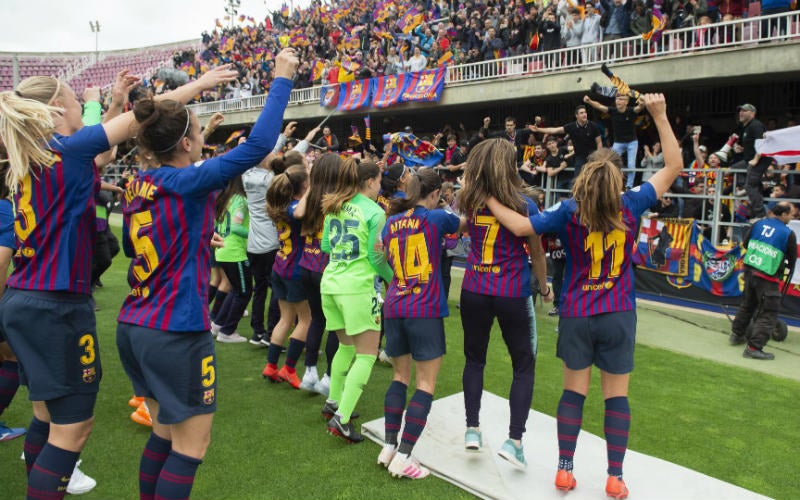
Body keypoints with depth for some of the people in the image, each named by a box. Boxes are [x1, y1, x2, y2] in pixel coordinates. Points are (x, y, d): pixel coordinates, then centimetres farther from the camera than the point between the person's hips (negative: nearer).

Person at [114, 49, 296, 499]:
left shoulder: (137, 187, 7)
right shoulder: (189, 183, -15)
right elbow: (258, 145, -19)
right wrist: (283, 79, -10)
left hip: (134, 327, 8)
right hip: (176, 332, -8)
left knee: (166, 432, 22)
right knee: (192, 444, 6)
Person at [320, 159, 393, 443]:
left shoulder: (334, 207, 10)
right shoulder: (374, 212, -9)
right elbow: (376, 257, -8)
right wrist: (392, 277, 8)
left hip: (330, 283, 8)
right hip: (358, 286, -7)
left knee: (346, 345, 23)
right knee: (367, 354, -1)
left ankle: (333, 402, 31)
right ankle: (341, 418, -9)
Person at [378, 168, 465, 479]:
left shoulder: (391, 223, 11)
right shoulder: (436, 218, -2)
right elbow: (465, 224, 18)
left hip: (394, 308, 6)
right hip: (426, 310, -5)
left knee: (399, 377, 17)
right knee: (426, 385, 1)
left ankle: (388, 448, 16)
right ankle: (403, 458, -1)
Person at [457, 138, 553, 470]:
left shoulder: (469, 202, -2)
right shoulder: (525, 206, -9)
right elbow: (536, 255, 0)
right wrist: (546, 289, 15)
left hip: (474, 291, 3)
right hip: (513, 295, -3)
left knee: (474, 359, 19)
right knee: (524, 366, 11)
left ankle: (472, 429, 20)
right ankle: (514, 439, 4)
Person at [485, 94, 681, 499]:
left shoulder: (569, 211, -10)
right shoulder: (631, 206, -7)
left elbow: (520, 227, -15)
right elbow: (673, 167, 2)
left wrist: (488, 199, -5)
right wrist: (660, 116, 5)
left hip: (576, 314, 0)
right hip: (619, 315, 0)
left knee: (574, 391, 11)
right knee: (616, 395, 8)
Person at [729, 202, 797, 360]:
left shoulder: (758, 224, 3)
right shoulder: (788, 234, -10)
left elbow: (746, 243, 14)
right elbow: (792, 258, 1)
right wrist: (788, 270, 20)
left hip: (749, 270, 6)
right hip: (768, 278, -6)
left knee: (747, 304, 24)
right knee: (768, 313, 0)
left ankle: (737, 335, 37)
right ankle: (753, 347, -6)